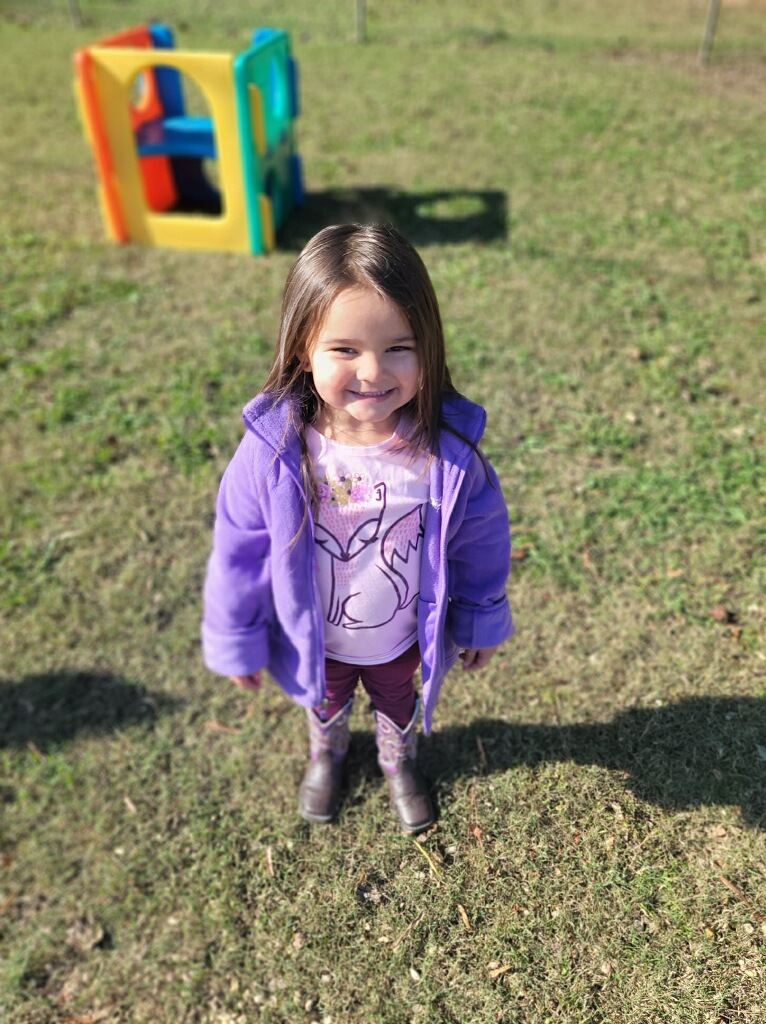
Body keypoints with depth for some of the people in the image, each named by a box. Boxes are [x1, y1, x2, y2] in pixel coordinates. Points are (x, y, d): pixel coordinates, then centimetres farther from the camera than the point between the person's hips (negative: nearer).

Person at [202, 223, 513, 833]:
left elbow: (482, 538, -12)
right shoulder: (274, 450, -31)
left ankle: (400, 762, 68)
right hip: (315, 643, 0)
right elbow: (239, 551, -16)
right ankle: (327, 754, 69)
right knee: (327, 705, 33)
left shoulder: (447, 449, -30)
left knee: (398, 703, 33)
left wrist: (483, 622, 1)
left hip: (403, 639, 0)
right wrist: (237, 640, -5)